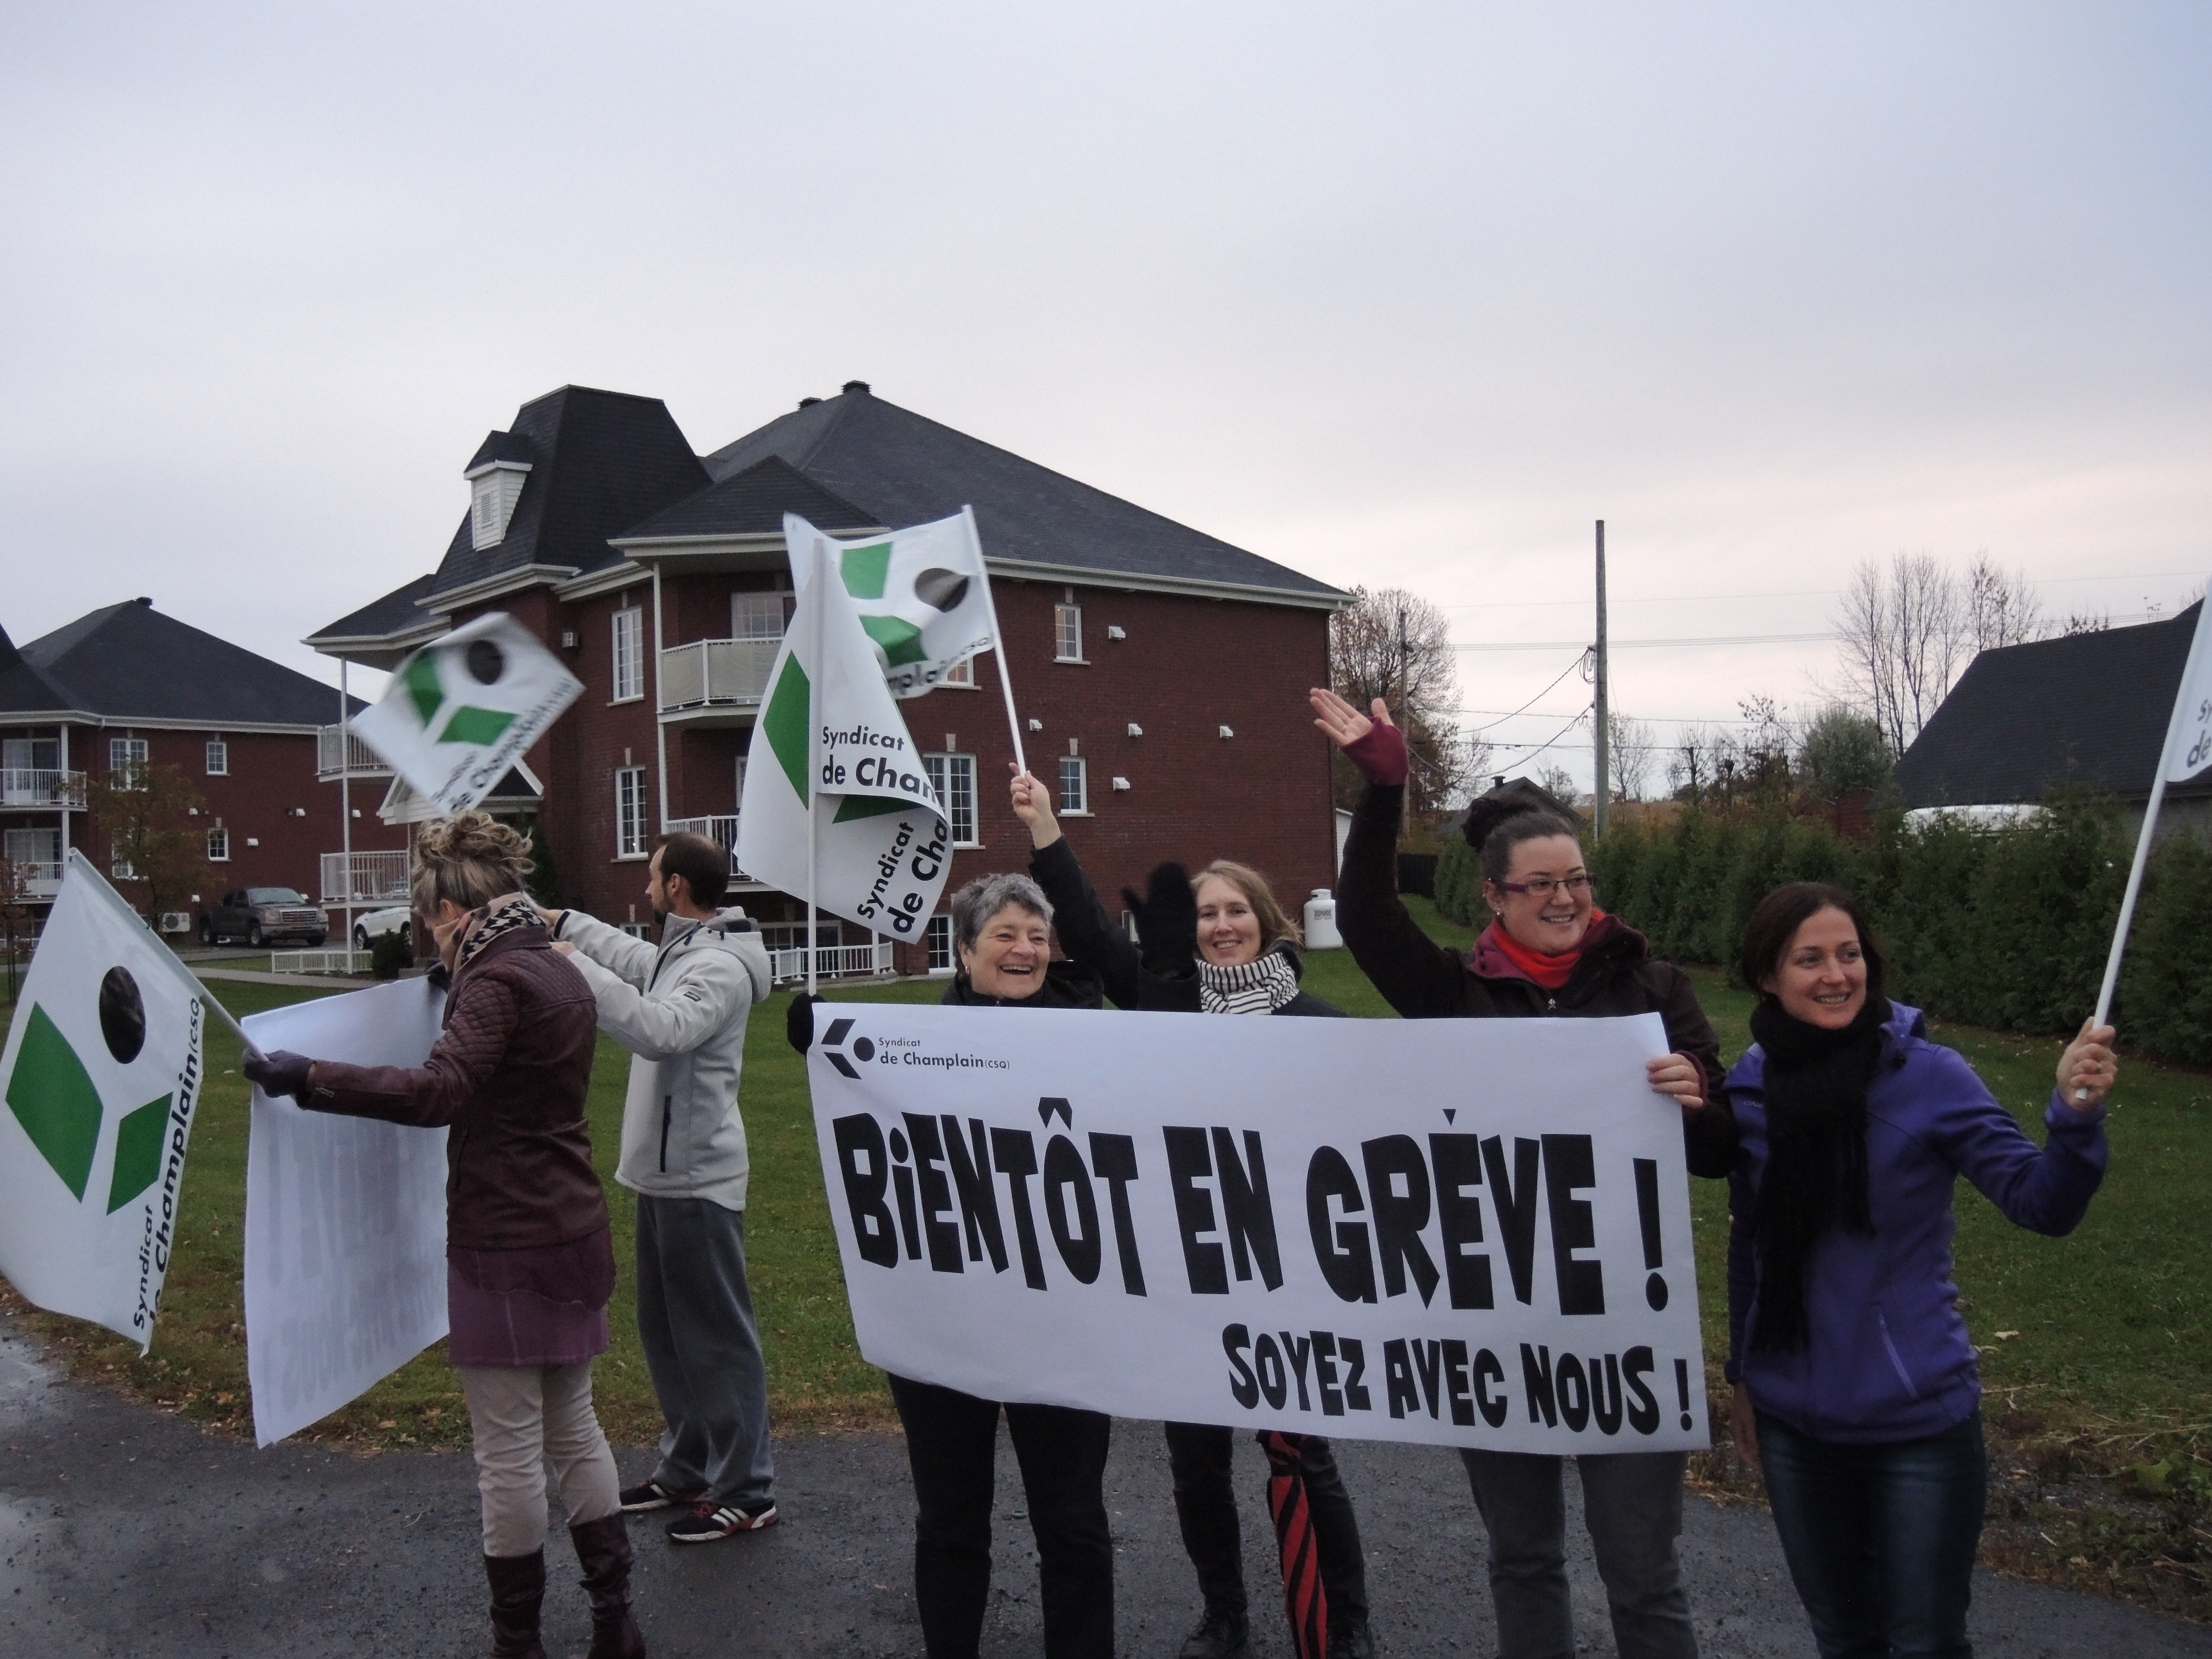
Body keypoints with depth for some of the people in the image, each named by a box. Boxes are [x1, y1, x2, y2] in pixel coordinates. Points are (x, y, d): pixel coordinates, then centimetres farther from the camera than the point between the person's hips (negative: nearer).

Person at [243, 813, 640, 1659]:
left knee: (508, 1447, 3)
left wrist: (310, 1077, -27)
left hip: (507, 1246, -9)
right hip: (573, 1235, 9)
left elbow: (437, 1091, -30)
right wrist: (458, 987, 35)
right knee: (573, 1425, 17)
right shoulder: (558, 971, 11)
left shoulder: (495, 981, -16)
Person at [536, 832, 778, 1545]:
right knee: (666, 1331, 19)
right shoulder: (681, 952, 11)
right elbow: (633, 958, 31)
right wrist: (561, 921, 30)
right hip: (662, 1172, 11)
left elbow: (661, 1030, -35)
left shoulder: (721, 966, -20)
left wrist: (577, 966, -30)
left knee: (716, 1337, -3)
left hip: (697, 1179, -11)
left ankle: (746, 1492, 7)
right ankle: (686, 1469, 33)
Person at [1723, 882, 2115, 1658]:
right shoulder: (1749, 1087, -4)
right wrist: (1743, 1376, 15)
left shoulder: (1928, 1076, -13)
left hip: (1918, 1421, -3)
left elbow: (2040, 1203, -15)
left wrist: (2076, 1116, -33)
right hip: (1794, 1424, 3)